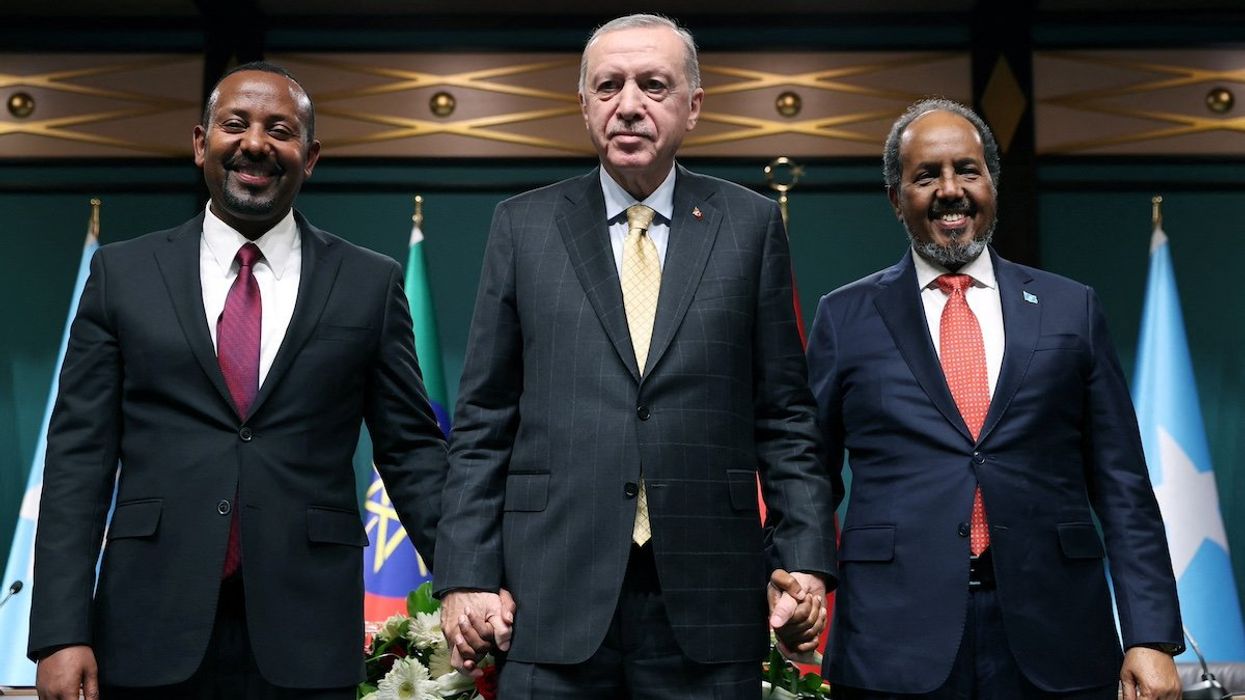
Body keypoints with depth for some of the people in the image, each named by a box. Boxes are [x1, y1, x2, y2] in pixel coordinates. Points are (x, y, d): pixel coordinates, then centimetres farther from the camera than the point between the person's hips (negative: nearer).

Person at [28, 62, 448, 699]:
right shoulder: (122, 274, 5)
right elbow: (79, 455, 2)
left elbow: (409, 449, 4)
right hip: (152, 633, 1)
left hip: (306, 640, 0)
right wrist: (61, 633, -5)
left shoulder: (371, 283, 4)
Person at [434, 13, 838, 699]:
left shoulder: (751, 224, 6)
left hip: (708, 596, 0)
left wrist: (805, 556, -3)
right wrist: (465, 574, -1)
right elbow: (484, 419, 5)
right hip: (552, 597, 0)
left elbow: (784, 413, 6)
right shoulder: (523, 225, 6)